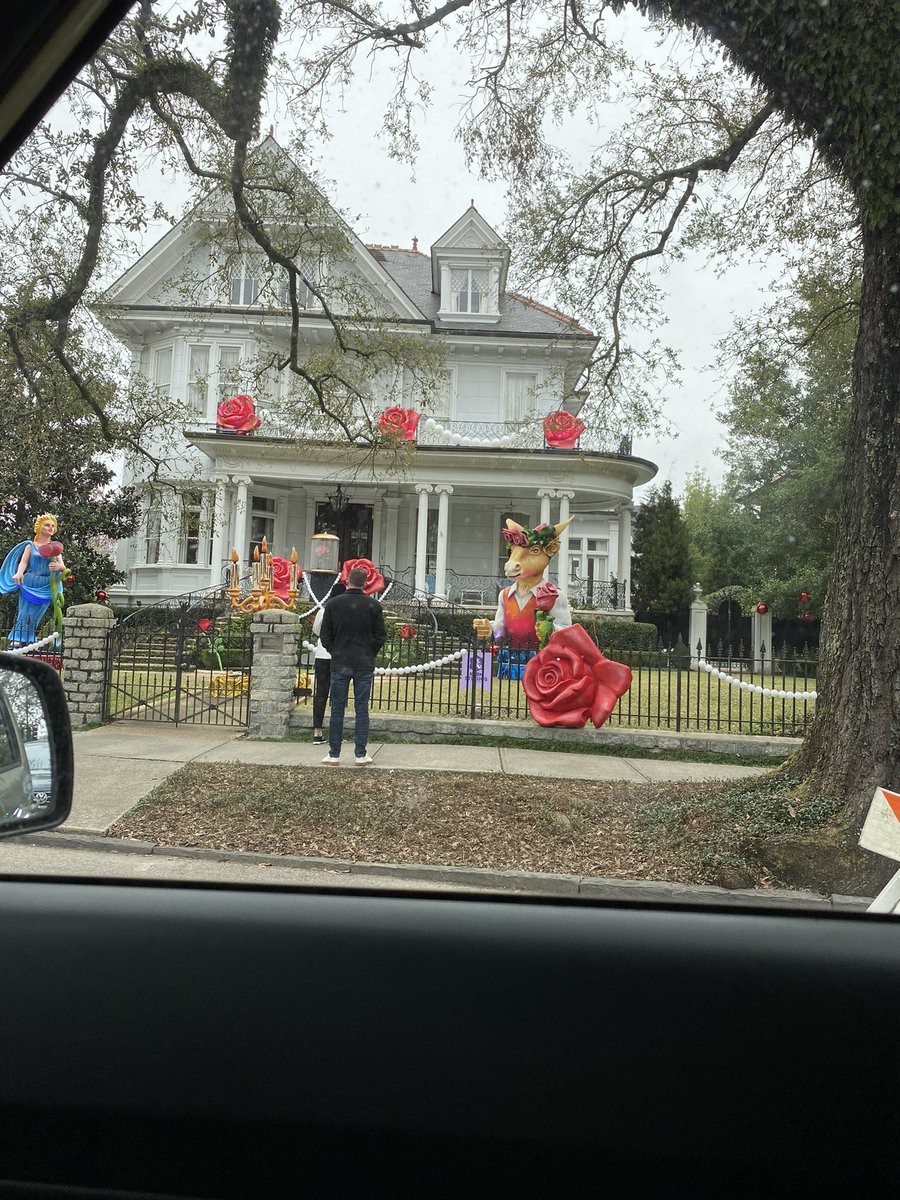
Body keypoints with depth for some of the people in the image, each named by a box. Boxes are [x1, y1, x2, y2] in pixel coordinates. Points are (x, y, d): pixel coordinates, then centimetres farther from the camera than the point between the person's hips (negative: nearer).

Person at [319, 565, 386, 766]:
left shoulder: (333, 604, -1)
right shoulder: (373, 605, -2)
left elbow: (325, 636, 1)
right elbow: (380, 635, 0)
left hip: (339, 664, 0)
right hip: (364, 665, 0)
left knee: (337, 709, 5)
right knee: (362, 709, 5)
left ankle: (334, 754, 9)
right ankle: (361, 754, 6)